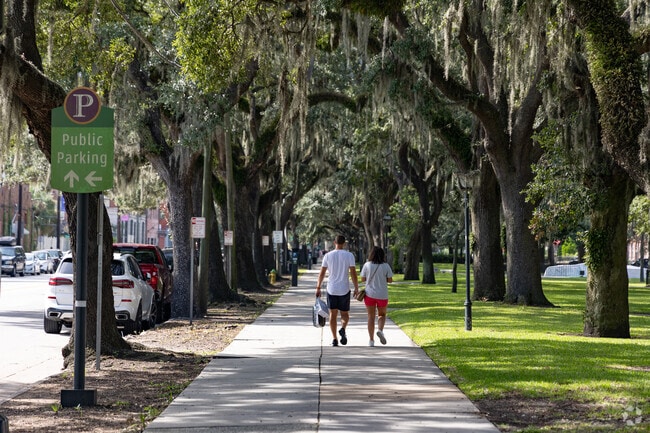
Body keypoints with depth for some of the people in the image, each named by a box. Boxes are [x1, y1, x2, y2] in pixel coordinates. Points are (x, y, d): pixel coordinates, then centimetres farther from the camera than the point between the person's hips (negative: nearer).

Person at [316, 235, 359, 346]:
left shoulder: (328, 255, 1)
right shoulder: (349, 255, -4)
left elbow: (322, 273, 1)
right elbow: (353, 273, -8)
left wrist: (318, 288, 7)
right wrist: (356, 288, -2)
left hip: (331, 289, 1)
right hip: (344, 290, -1)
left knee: (333, 314, 7)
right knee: (345, 314, 11)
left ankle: (334, 339, 0)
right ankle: (342, 329, -19)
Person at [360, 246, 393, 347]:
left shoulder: (367, 265, -5)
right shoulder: (386, 266, -6)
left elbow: (363, 279, 0)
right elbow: (390, 280, -2)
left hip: (369, 294, 0)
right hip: (382, 295, 0)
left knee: (371, 317, 7)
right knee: (382, 315, 17)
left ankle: (371, 340, 4)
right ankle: (380, 330, -11)